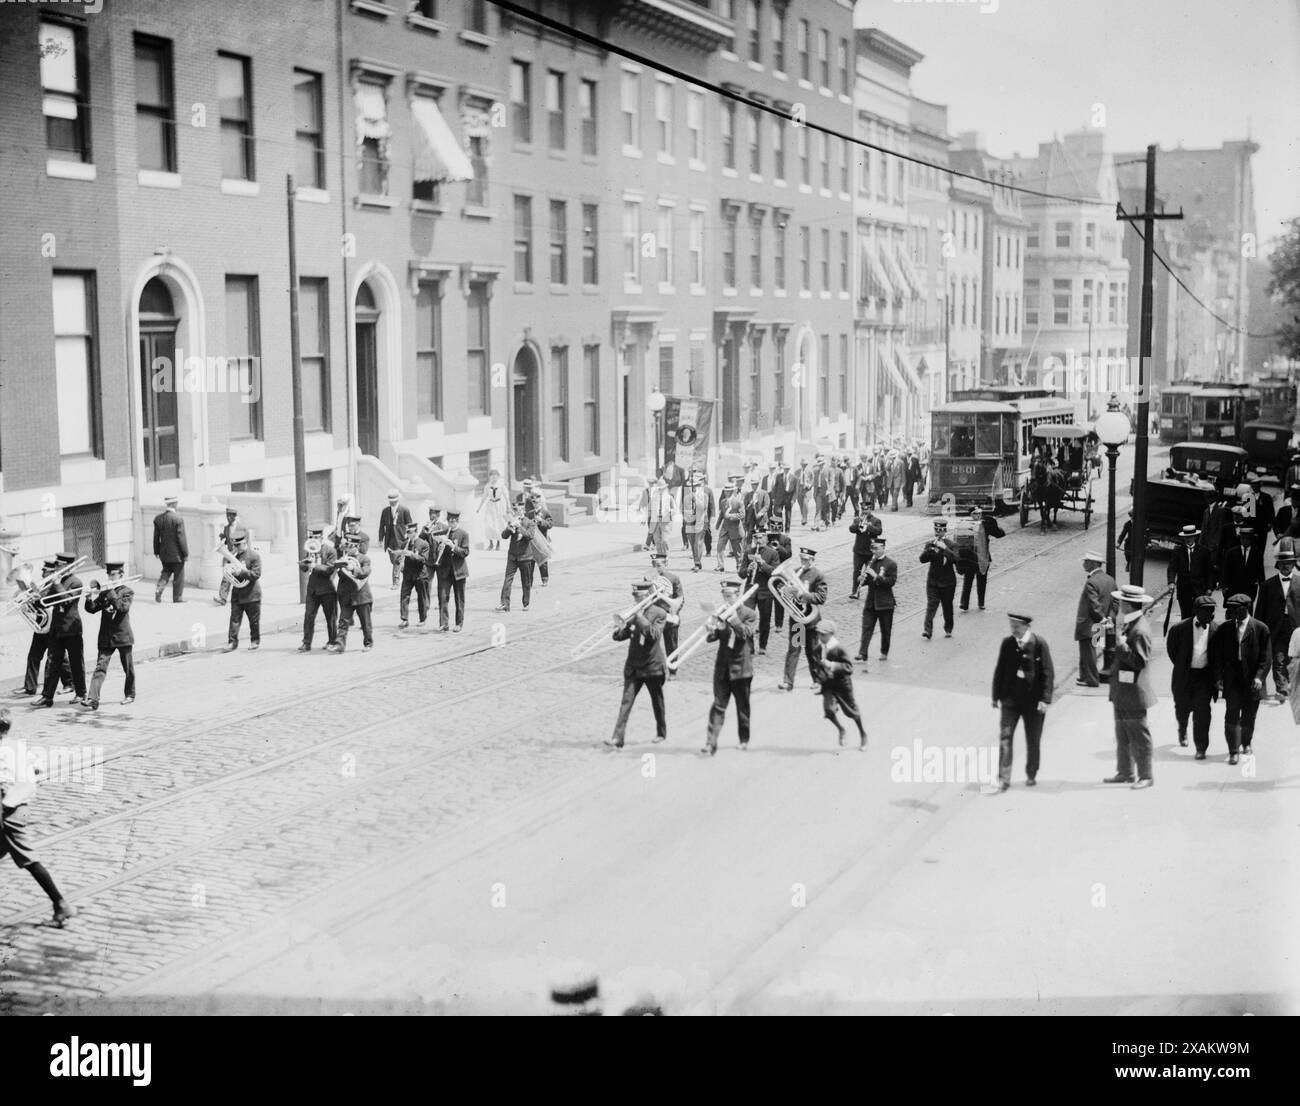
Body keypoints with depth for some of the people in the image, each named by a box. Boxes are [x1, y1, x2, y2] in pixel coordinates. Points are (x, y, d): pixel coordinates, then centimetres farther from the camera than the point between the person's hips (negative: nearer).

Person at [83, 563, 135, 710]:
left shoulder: (127, 592, -1)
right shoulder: (104, 593, 9)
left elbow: (123, 607, -20)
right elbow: (91, 609, 3)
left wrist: (111, 593, -22)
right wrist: (90, 599, -16)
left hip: (123, 637, -2)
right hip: (105, 637, 2)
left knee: (128, 669, 10)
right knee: (100, 668, -8)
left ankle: (129, 695, 27)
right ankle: (93, 698, -16)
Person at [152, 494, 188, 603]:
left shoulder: (158, 519, -2)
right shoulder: (178, 519, -18)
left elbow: (156, 537, 5)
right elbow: (181, 538, -16)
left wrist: (156, 551, 16)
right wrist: (186, 553, -8)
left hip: (164, 553, 5)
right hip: (176, 553, -5)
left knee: (166, 571, 22)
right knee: (178, 576, 8)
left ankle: (159, 588, 0)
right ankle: (178, 598, 15)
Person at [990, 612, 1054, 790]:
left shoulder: (1039, 644, -10)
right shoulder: (1007, 642, 0)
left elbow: (1048, 673, -8)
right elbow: (1000, 669, 7)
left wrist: (1045, 699, -14)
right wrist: (996, 695, 6)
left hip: (1033, 701, -2)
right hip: (1010, 699, 2)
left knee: (1033, 741, 11)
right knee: (1004, 737, -7)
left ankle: (1031, 775, 29)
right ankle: (1003, 779, -6)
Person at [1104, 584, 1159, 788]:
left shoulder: (1140, 630, -21)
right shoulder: (1129, 625, 9)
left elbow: (1139, 661, -25)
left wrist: (1121, 643, -25)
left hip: (1133, 693, -10)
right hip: (1122, 692, 10)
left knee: (1139, 736, 1)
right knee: (1122, 735, 17)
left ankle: (1145, 776, 10)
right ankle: (1124, 772, 27)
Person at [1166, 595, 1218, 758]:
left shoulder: (1217, 629, -8)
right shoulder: (1181, 628, -13)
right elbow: (1170, 647, 4)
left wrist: (1215, 671, 4)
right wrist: (1180, 664, 7)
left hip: (1205, 676, 0)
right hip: (1184, 676, 0)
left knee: (1202, 711, -7)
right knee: (1183, 708, 15)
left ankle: (1201, 748, 1)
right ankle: (1182, 731, 48)